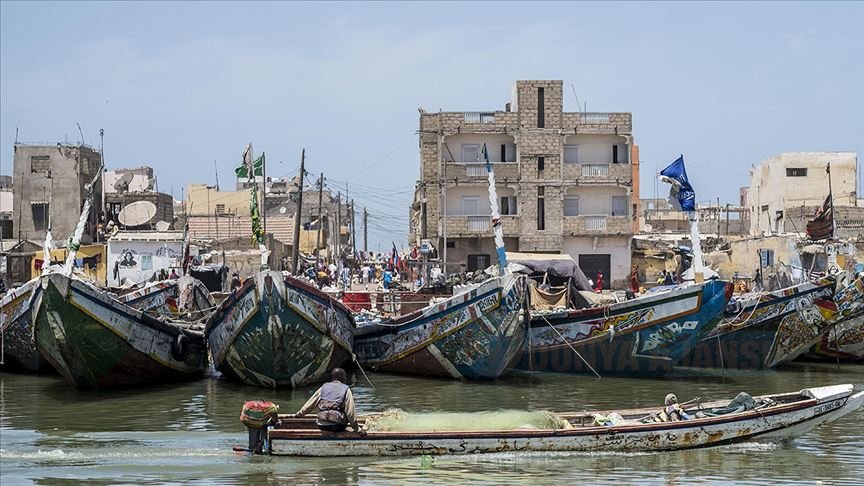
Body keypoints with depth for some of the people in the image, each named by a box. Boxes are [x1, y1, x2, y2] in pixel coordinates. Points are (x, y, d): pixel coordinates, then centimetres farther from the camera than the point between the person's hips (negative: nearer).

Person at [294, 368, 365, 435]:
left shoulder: (324, 387, 12)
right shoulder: (346, 390, 2)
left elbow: (310, 403, 19)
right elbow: (350, 412, -2)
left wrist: (298, 414, 32)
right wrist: (358, 429, 3)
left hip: (322, 425, 4)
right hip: (338, 427, -4)